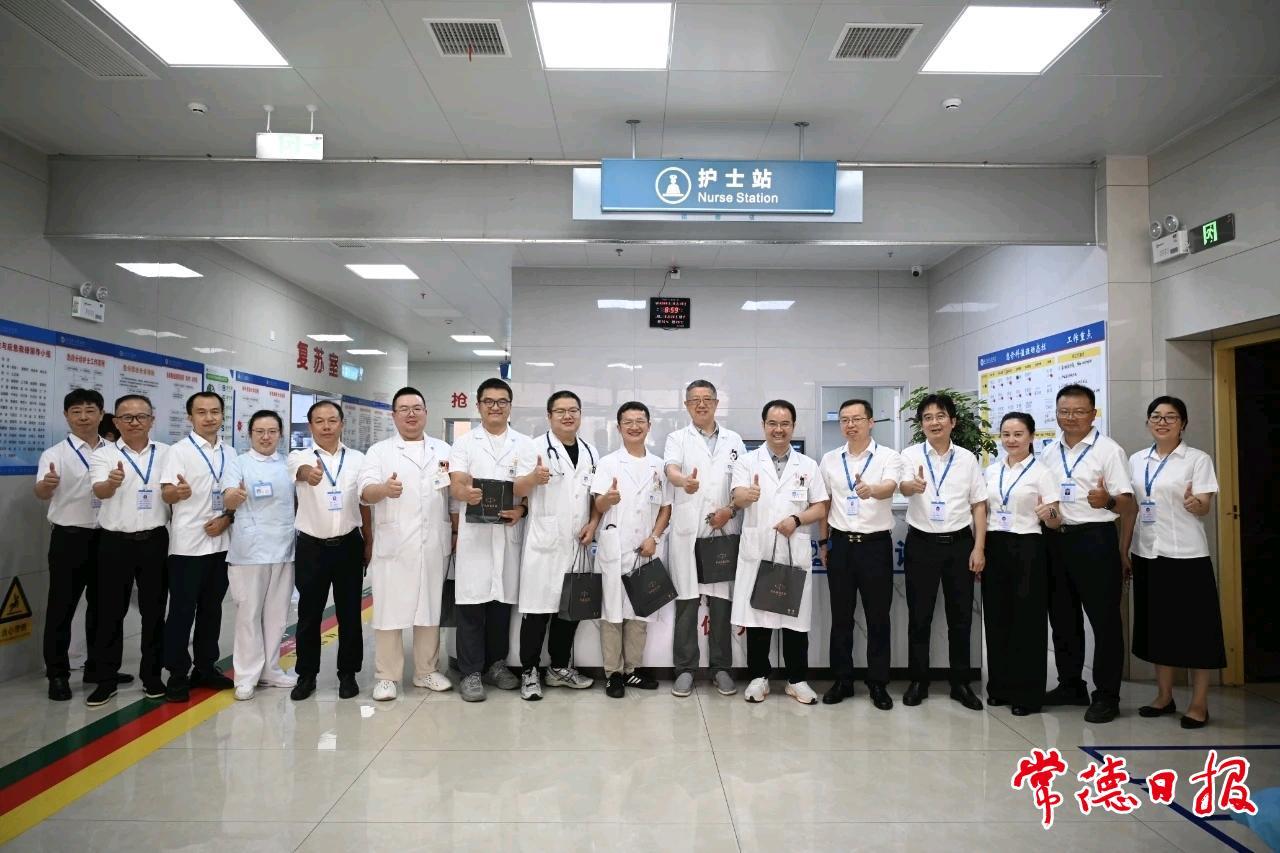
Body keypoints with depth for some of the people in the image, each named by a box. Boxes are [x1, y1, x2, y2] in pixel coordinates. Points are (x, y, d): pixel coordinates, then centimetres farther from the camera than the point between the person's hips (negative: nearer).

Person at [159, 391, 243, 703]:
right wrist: (178, 491, -35)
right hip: (188, 544, -5)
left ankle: (205, 668, 24)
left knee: (212, 608, 13)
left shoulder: (230, 453, 10)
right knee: (182, 611, 1)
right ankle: (177, 675, 12)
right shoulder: (179, 451, -6)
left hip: (221, 542, 5)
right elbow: (166, 495, -12)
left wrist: (226, 518, -4)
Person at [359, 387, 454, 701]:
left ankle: (426, 671, 22)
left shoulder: (443, 450, 13)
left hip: (433, 545, 3)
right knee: (389, 611, 0)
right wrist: (384, 489, -29)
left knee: (430, 608, 10)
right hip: (393, 546, -2)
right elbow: (365, 491, -9)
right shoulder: (379, 451, 4)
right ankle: (386, 676, 12)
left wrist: (456, 532, 1)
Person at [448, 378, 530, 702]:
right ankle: (471, 672, 6)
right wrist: (466, 493, -31)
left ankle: (496, 664, 22)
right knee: (472, 602, -1)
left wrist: (521, 508, -19)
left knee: (503, 600, 8)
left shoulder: (524, 445, 10)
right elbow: (456, 485, -7)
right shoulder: (464, 443, 7)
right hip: (475, 531, -1)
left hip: (510, 530, 2)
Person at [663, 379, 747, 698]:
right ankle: (685, 669, 11)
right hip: (687, 531, -1)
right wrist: (684, 481, -38)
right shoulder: (677, 439, 6)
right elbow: (671, 470, -14)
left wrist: (731, 509, -7)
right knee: (686, 600, 2)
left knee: (722, 600, 5)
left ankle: (721, 668, 16)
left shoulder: (734, 440, 13)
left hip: (724, 531, 2)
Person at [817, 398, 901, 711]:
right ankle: (842, 680, 19)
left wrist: (871, 490, -47)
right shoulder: (829, 459, 7)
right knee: (841, 617, 9)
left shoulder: (888, 456, -5)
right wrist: (823, 541, 11)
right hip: (841, 544, 3)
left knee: (878, 617, 5)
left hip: (876, 544, -3)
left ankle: (878, 683, 17)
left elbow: (889, 487, -25)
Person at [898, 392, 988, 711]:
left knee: (960, 616, 8)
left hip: (959, 542, 2)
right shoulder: (911, 455, -2)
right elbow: (903, 486, -22)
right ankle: (918, 681, 18)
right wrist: (913, 485, -47)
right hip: (921, 543, -1)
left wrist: (979, 548, -2)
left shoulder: (967, 459, 4)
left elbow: (979, 506, 6)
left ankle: (960, 683, 22)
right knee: (919, 616, 6)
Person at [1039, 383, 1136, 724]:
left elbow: (1128, 505, -12)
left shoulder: (1108, 450, -6)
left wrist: (1108, 501, -31)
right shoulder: (1049, 453, 11)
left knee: (1104, 618, 1)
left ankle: (1106, 695, 12)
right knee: (1062, 617, 14)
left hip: (1095, 539, -6)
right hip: (1056, 539, 6)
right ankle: (1070, 685, 27)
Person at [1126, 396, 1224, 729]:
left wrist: (1194, 503, -32)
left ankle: (1199, 704, 11)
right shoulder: (1136, 460, 9)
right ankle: (1164, 696, 23)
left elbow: (1205, 509, -9)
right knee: (1157, 624, 11)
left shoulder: (1198, 459, -3)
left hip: (1186, 554, -4)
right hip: (1147, 553, 5)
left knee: (1195, 626, 1)